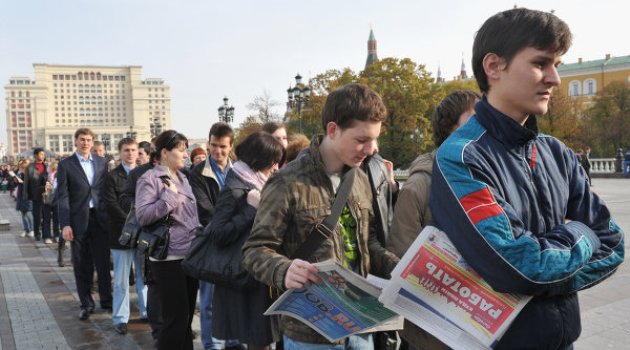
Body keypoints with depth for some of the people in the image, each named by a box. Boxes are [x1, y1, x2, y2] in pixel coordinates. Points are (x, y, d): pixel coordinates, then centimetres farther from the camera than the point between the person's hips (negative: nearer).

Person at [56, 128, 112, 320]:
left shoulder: (102, 162, 7)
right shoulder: (66, 165, -1)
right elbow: (62, 196, -4)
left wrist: (110, 216, 2)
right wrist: (65, 224, -11)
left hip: (100, 218, 2)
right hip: (78, 220, -2)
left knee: (103, 261, 7)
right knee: (82, 265, 7)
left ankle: (106, 299, 21)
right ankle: (86, 303, 19)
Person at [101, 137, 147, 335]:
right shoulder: (112, 177, -2)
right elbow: (110, 205, -10)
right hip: (122, 234, -3)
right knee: (121, 279, 3)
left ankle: (147, 311, 24)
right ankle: (120, 318, 13)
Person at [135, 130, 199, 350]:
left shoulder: (182, 178, 14)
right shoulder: (150, 179, -9)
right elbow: (142, 216, -19)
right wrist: (170, 195, -19)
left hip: (190, 255, 8)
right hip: (168, 257, -8)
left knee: (187, 314, 15)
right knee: (176, 316, -4)